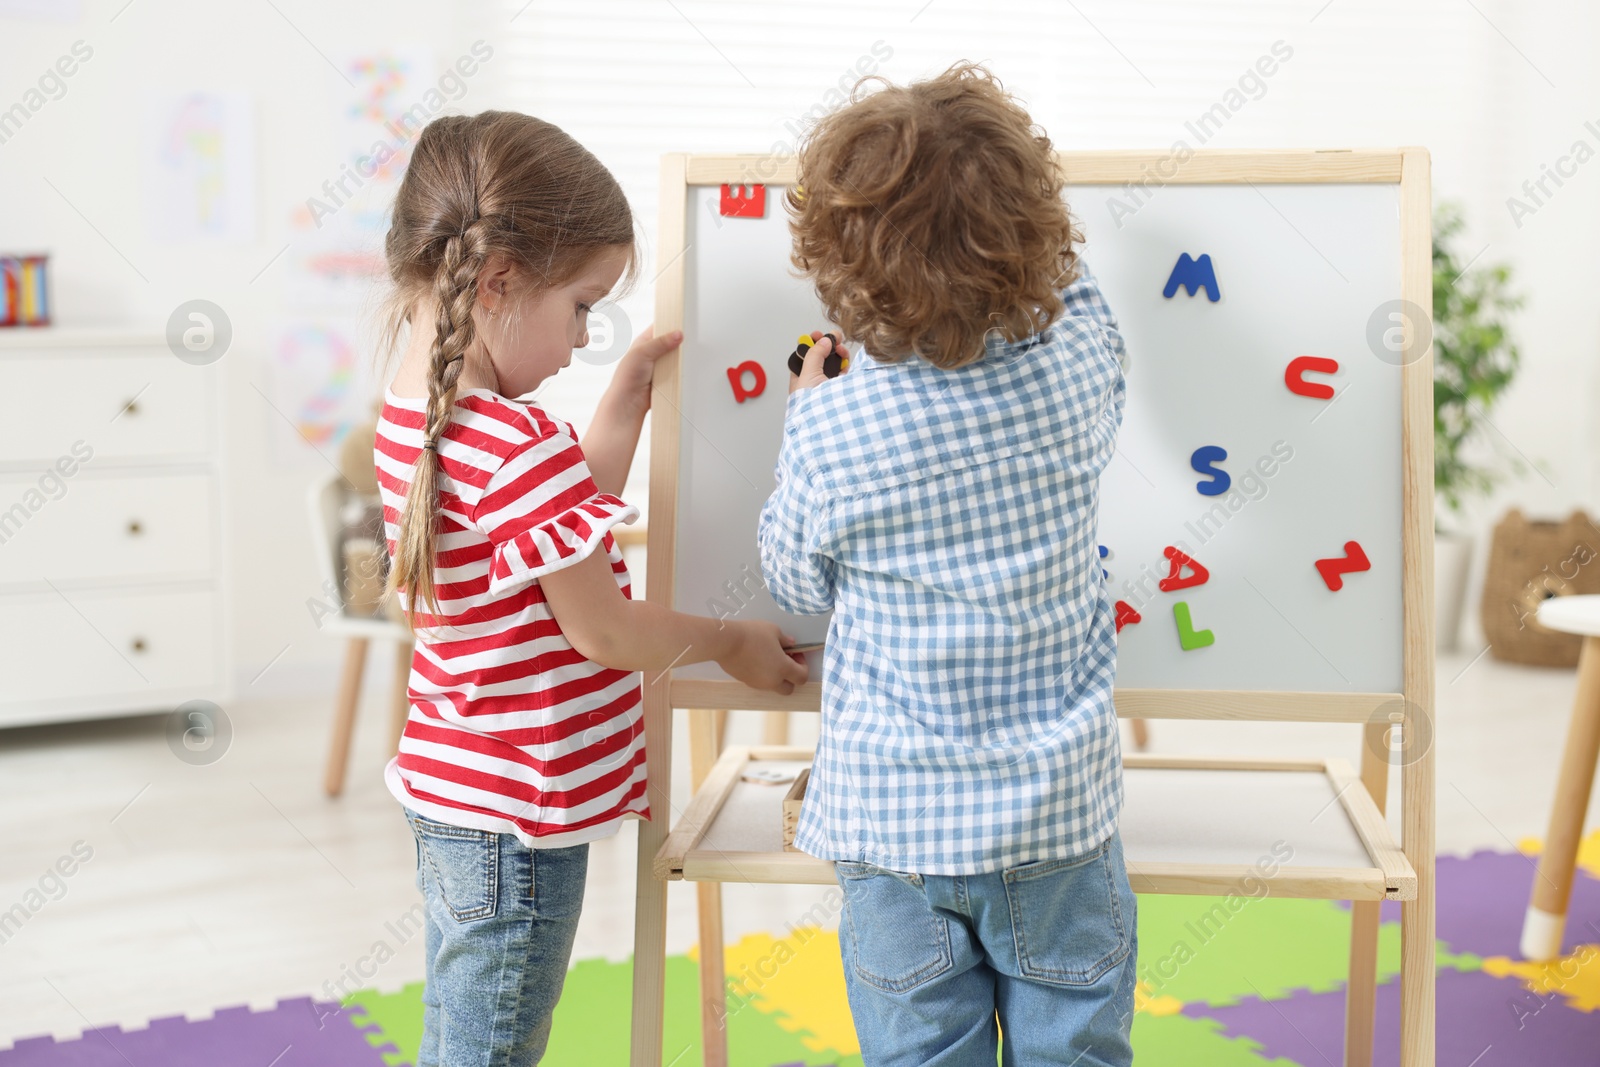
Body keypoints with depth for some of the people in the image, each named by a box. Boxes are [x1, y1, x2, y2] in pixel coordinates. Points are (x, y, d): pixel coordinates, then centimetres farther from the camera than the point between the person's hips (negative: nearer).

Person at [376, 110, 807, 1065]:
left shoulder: (411, 415, 4)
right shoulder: (524, 444, -27)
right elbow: (601, 632, -20)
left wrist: (630, 390, 15)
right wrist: (732, 642, -3)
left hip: (445, 787, 10)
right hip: (519, 817, -9)